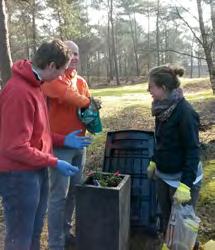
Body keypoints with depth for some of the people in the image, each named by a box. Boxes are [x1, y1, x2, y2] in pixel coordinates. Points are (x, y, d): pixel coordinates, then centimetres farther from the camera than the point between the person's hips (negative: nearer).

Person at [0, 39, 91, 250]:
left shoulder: (32, 84, 7)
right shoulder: (19, 92, -24)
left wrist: (63, 140, 9)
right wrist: (54, 163, -18)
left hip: (36, 171, 9)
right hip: (20, 175, -9)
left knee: (34, 231, 24)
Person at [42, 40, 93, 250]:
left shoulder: (81, 82, 14)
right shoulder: (52, 80, -9)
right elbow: (71, 98, -25)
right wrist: (89, 102, -6)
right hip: (60, 145, -7)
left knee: (74, 191, 14)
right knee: (59, 195, -2)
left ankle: (66, 232, 31)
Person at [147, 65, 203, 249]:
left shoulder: (185, 111, -23)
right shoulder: (163, 108, 1)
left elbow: (193, 150, -23)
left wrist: (185, 184, -25)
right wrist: (154, 161, 19)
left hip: (182, 177, -7)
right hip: (163, 174, 8)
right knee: (167, 218, 19)